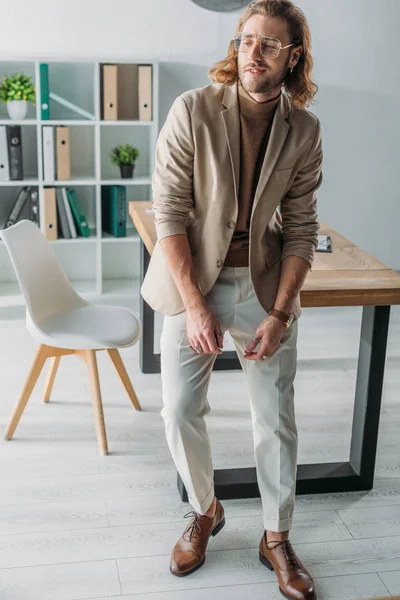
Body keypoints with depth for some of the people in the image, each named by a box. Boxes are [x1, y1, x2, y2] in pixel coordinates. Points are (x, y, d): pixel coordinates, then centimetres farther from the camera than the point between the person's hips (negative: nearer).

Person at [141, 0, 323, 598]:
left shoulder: (303, 130, -5)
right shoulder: (192, 111, -13)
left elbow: (301, 229, -2)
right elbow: (169, 213, -14)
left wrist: (280, 312, -10)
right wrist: (195, 306, -18)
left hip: (265, 283, 2)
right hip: (194, 280, -1)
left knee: (277, 418, 6)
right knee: (180, 412, 1)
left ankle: (277, 539, 26)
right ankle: (204, 512, 29)